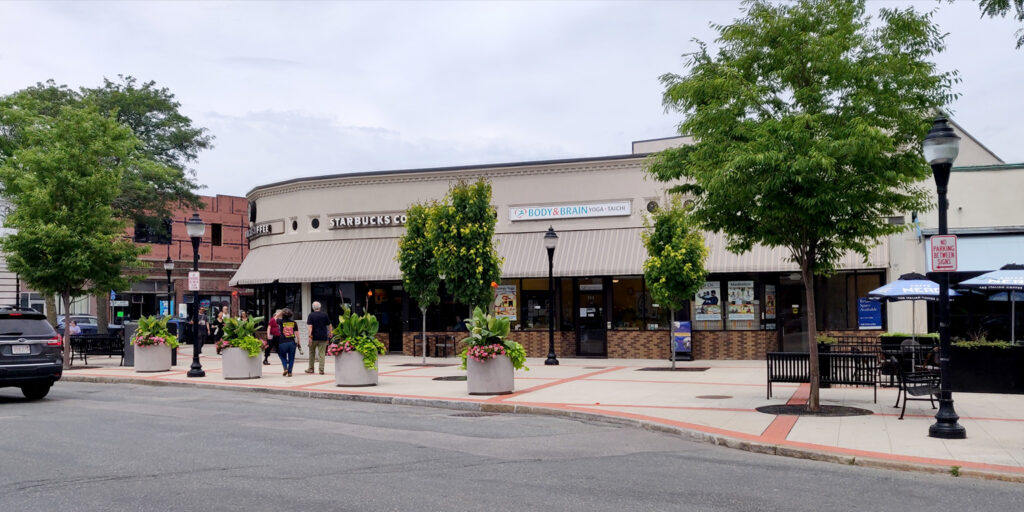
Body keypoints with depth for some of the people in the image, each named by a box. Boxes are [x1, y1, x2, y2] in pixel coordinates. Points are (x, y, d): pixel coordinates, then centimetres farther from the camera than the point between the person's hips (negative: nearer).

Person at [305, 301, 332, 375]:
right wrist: (330, 333, 18)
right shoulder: (325, 315, 3)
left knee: (312, 353, 15)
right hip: (323, 337, 1)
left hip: (314, 337, -1)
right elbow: (329, 325, 6)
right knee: (322, 354, 1)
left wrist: (310, 336, -15)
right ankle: (321, 370, -4)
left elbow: (310, 326, -12)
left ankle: (311, 368, 21)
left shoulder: (311, 315, -3)